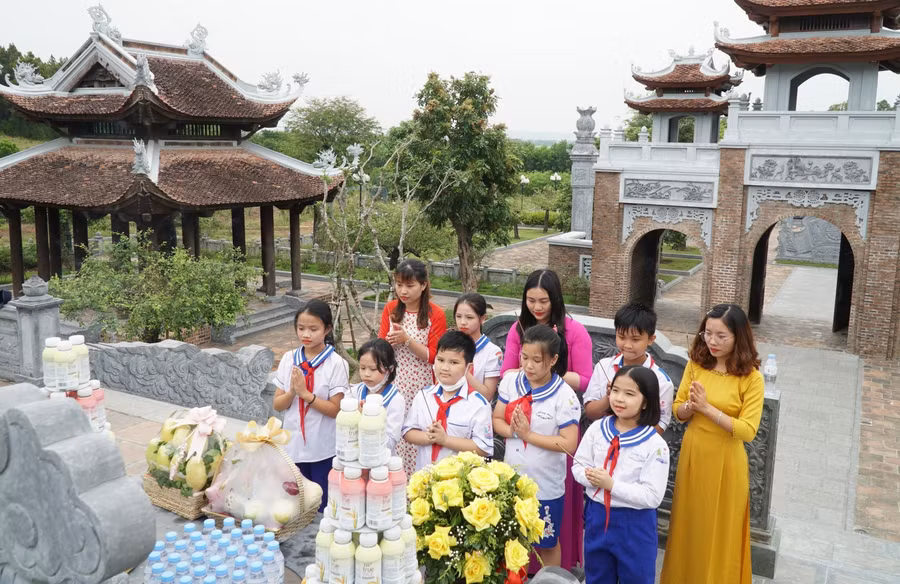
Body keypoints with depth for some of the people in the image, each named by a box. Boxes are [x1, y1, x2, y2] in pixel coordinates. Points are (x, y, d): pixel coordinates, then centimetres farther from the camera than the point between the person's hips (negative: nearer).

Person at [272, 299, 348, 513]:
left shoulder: (336, 364, -11)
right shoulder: (289, 359, 1)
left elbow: (335, 409, -14)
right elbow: (278, 405, 2)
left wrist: (305, 393, -21)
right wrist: (292, 392, -17)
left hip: (323, 449, -4)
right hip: (293, 445, 4)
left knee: (322, 507, 7)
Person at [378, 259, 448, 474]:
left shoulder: (435, 314, -10)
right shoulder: (390, 309, 3)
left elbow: (433, 356, -8)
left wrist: (407, 340, -20)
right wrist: (388, 342, -14)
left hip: (420, 388, -3)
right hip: (393, 385, 4)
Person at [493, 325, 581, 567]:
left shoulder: (564, 395, -19)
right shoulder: (511, 382, -5)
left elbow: (569, 444, -21)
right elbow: (497, 419, 1)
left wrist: (528, 434, -22)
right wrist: (512, 431, -20)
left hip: (546, 484, -4)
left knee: (547, 543, 16)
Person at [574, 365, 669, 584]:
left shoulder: (655, 444, -18)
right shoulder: (597, 429, -5)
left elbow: (652, 496, -20)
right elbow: (578, 466, 2)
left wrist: (612, 484, -25)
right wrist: (591, 477, -20)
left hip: (635, 524, -3)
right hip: (597, 516, 4)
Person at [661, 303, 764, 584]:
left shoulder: (751, 378, -14)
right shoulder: (695, 364, -3)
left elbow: (747, 431, -18)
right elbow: (678, 412, 3)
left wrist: (707, 407, -23)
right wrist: (691, 406, -19)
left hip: (725, 462, -4)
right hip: (692, 455, 4)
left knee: (720, 530, 11)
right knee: (690, 525, 18)